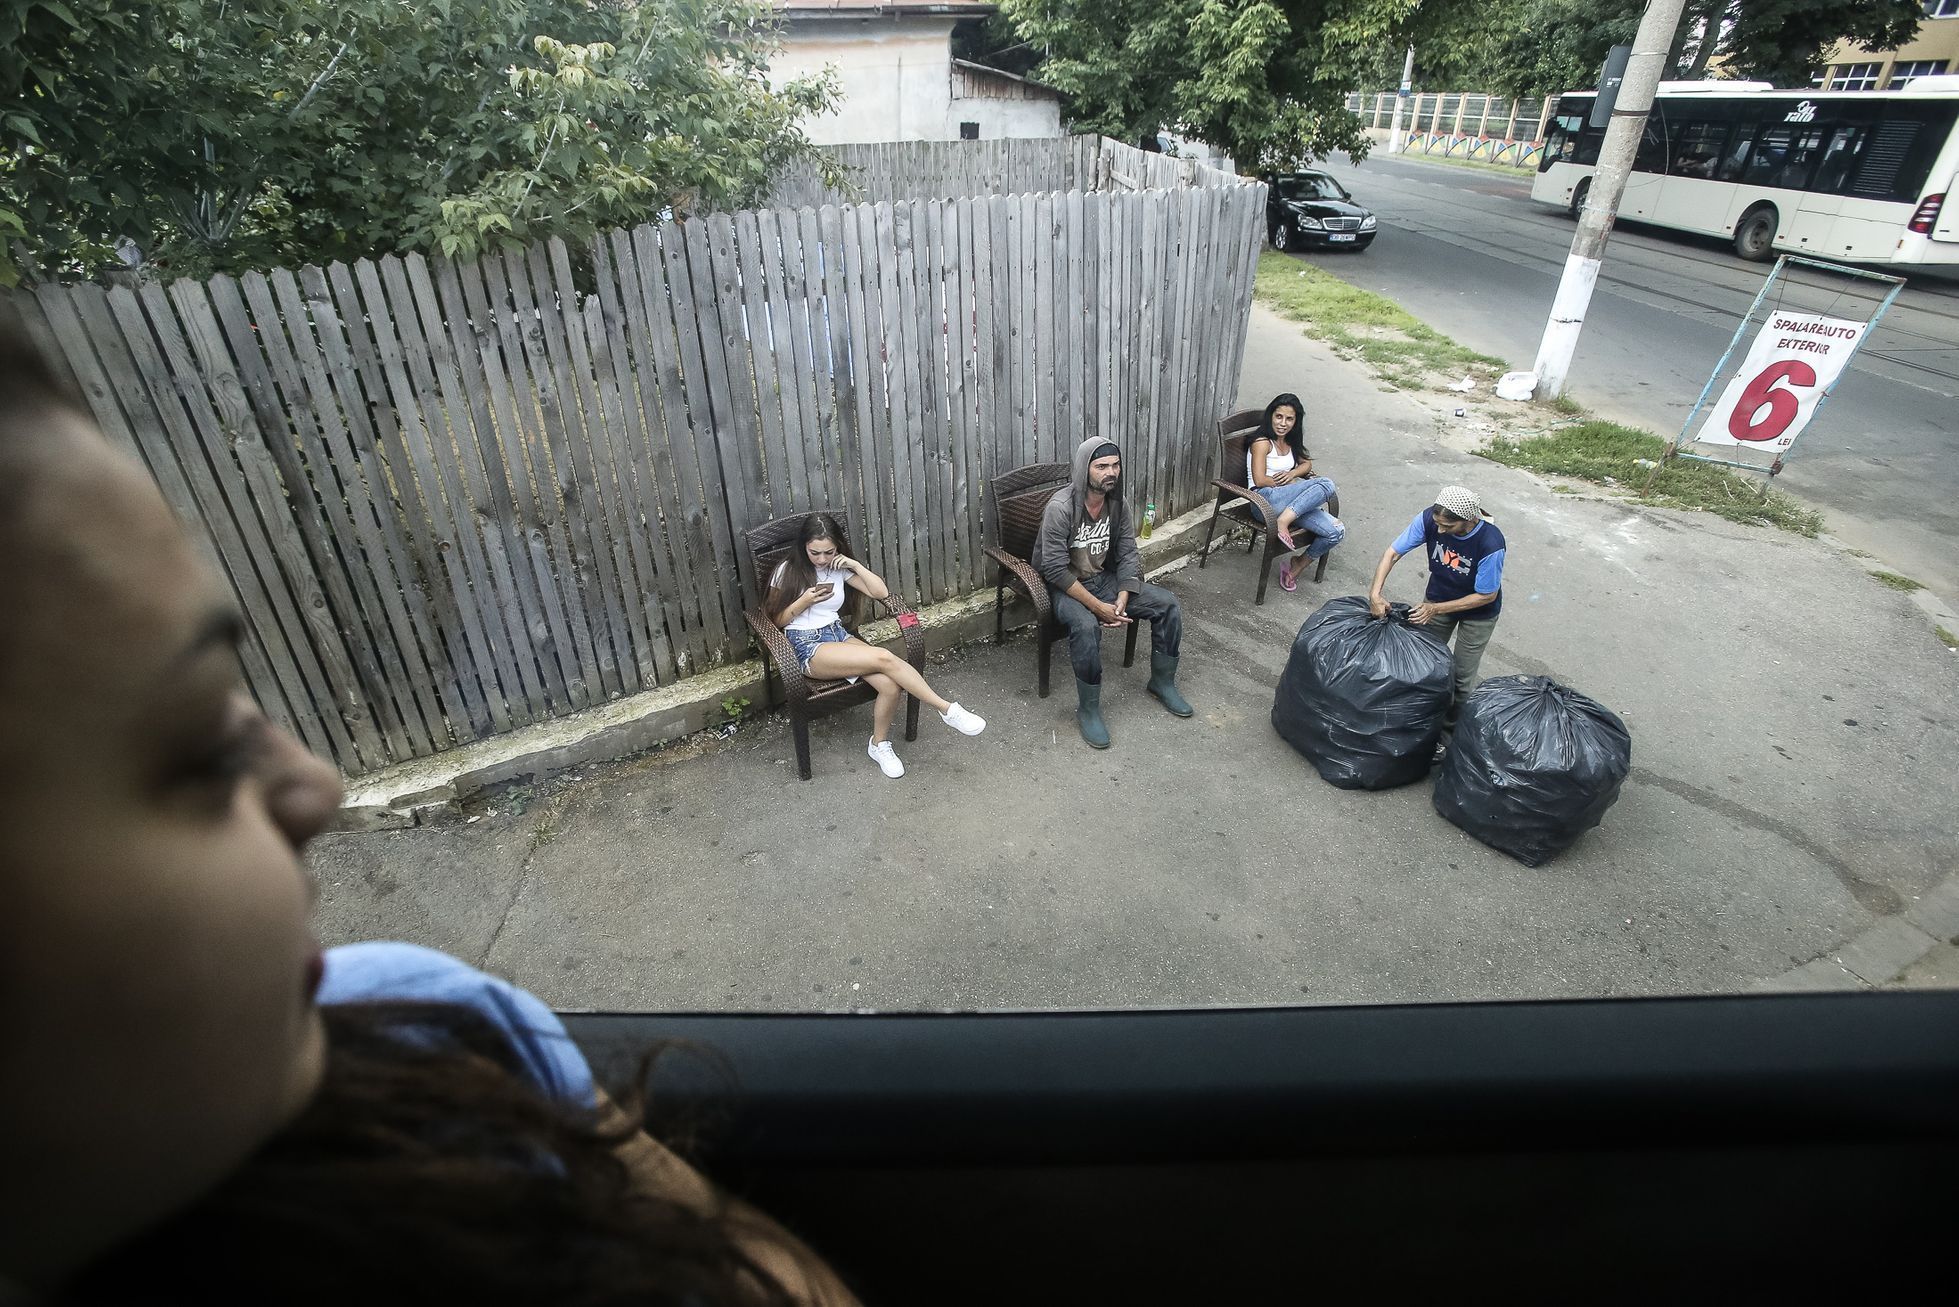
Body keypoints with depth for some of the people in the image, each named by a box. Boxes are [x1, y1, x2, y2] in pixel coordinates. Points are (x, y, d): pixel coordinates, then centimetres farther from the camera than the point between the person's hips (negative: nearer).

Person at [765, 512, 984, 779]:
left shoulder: (839, 568, 7)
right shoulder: (787, 571, -4)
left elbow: (881, 592, 3)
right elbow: (776, 620, 0)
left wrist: (856, 565, -9)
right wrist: (804, 601, -16)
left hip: (839, 634, 5)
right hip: (807, 646, -5)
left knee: (890, 684, -24)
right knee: (884, 658, -29)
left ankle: (879, 745, 1)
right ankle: (947, 709, -22)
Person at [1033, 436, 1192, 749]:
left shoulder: (1117, 503, -3)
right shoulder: (1060, 507, -24)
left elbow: (1128, 555, -1)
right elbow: (1056, 569, -25)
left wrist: (1122, 599, -18)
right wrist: (1097, 606, -26)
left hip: (1104, 578, 6)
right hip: (1064, 586, -6)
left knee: (1167, 604, -7)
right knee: (1086, 626, -37)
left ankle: (1162, 682, 12)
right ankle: (1088, 709, -19)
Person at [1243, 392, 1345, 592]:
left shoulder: (1289, 441, 16)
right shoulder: (1262, 442, -7)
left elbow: (1306, 463, 26)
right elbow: (1259, 480, -14)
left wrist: (1292, 474, 3)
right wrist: (1294, 484, -6)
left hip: (1290, 502, 8)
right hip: (1265, 500, -8)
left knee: (1336, 531, -11)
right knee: (1326, 484, -27)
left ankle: (1295, 567, 4)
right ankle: (1283, 523, -27)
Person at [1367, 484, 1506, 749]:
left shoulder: (1490, 544, -37)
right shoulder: (1430, 518, -29)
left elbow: (1486, 596, -24)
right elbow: (1392, 553, -20)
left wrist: (1436, 609, -27)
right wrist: (1375, 593, -32)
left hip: (1478, 612, -3)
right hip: (1437, 597, 4)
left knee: (1461, 677, 6)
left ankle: (1450, 729, 27)